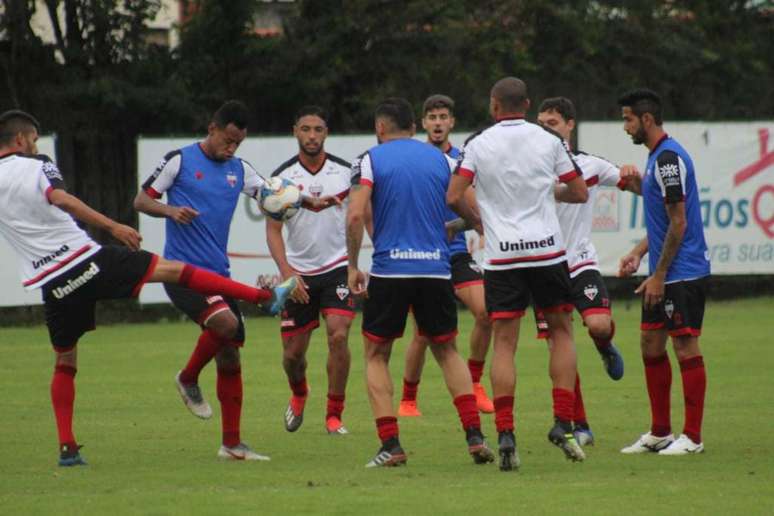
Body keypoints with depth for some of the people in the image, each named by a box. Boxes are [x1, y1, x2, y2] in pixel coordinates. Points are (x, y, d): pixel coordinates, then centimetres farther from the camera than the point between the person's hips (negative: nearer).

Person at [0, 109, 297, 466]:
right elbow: (60, 199, -18)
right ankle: (267, 296, 0)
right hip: (86, 260, -4)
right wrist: (112, 227, -21)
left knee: (64, 363, 18)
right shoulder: (36, 167, -2)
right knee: (173, 270, 2)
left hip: (53, 284, 4)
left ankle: (67, 446, 8)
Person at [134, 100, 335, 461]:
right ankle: (188, 379, -2)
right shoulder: (180, 160, -2)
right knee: (225, 322, -29)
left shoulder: (238, 169, 13)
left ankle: (232, 444, 10)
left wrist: (306, 201, -13)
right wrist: (170, 210, -19)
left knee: (230, 356, 3)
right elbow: (141, 200, 1)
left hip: (218, 274, 6)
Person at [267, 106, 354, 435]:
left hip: (337, 267, -1)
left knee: (338, 336, -19)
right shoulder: (282, 177, -4)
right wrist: (286, 271, -19)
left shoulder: (345, 171, -2)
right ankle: (299, 395, 40)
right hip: (298, 272, 1)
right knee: (293, 352, 5)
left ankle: (334, 415, -7)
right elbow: (273, 229, -5)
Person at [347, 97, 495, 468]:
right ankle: (474, 436, 4)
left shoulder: (370, 160, 0)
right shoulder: (440, 159, 9)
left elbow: (356, 215, -12)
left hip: (390, 270, -3)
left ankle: (390, 445, -2)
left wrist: (352, 267, -3)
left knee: (376, 355, 11)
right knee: (446, 352, 18)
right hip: (436, 268, 3)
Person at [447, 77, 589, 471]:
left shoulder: (478, 145, -1)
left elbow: (453, 197, -7)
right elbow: (580, 193, 8)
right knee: (561, 331, 14)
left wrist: (476, 221, 13)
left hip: (501, 256, -1)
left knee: (504, 344, 1)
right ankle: (563, 424, 3)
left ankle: (505, 433, -11)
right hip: (547, 250, 1)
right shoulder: (549, 142, 2)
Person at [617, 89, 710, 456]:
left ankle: (692, 437, -1)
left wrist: (659, 276, -17)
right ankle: (659, 433, 18)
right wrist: (638, 253, 14)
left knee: (685, 347, -5)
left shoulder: (669, 158, -16)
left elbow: (678, 223, -18)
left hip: (682, 274, -10)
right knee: (651, 344, 11)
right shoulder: (657, 157, 15)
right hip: (663, 275, 10)